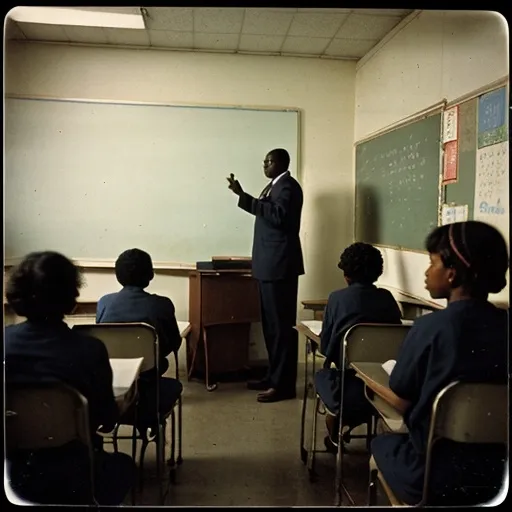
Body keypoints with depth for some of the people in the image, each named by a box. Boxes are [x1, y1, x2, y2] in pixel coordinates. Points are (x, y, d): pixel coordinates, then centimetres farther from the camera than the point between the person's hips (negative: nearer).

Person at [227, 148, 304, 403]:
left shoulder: (288, 186, -10)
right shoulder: (274, 186, 20)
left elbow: (278, 216, -25)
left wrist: (245, 198, -24)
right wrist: (242, 195, 18)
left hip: (280, 265, -11)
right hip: (269, 265, 11)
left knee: (282, 324, -6)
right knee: (271, 324, 14)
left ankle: (283, 384, 0)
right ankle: (273, 376, 23)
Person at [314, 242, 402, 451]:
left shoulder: (337, 298, -4)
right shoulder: (387, 298, 4)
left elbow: (325, 346, 1)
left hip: (347, 389, -3)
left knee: (322, 375, 29)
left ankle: (334, 438, 42)